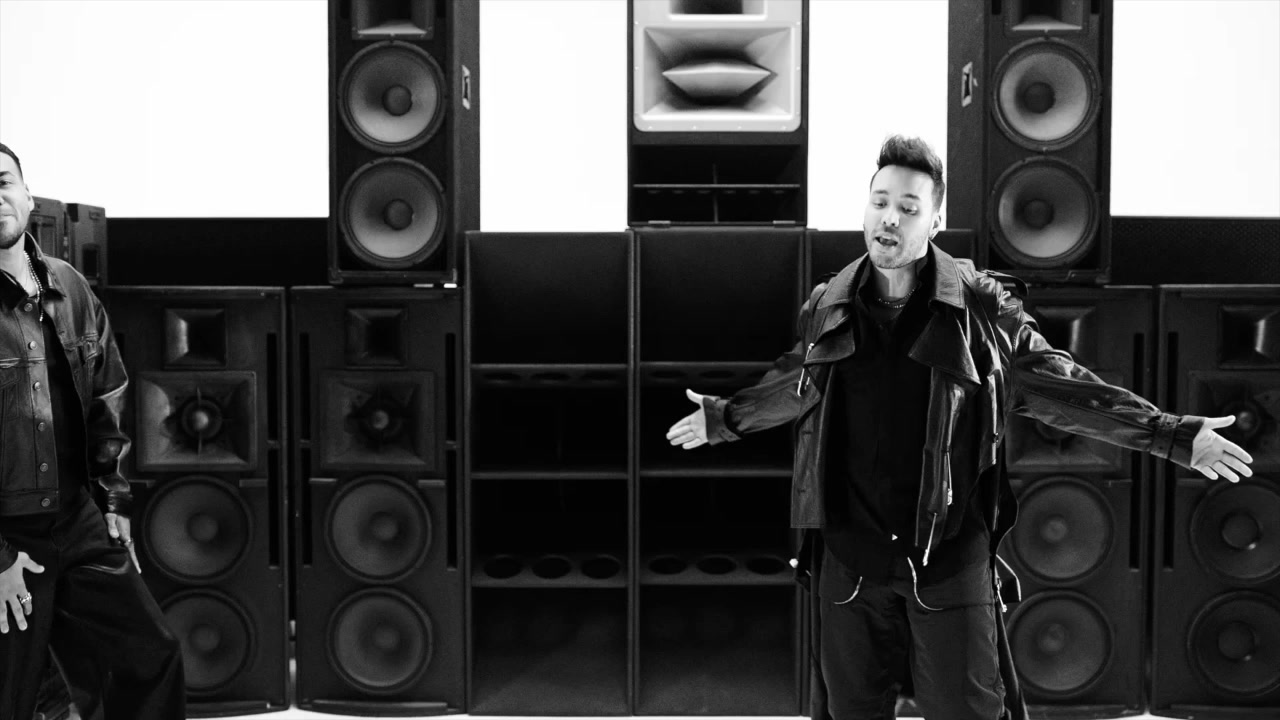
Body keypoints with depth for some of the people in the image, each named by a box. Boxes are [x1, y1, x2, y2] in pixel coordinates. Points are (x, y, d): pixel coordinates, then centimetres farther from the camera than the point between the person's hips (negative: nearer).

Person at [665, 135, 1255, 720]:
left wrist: (1175, 435, -3)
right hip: (849, 557, 3)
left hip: (951, 556, -3)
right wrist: (724, 418, 33)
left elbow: (1056, 387, -1)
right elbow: (791, 386, 21)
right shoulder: (827, 309, 3)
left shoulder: (982, 308, -5)